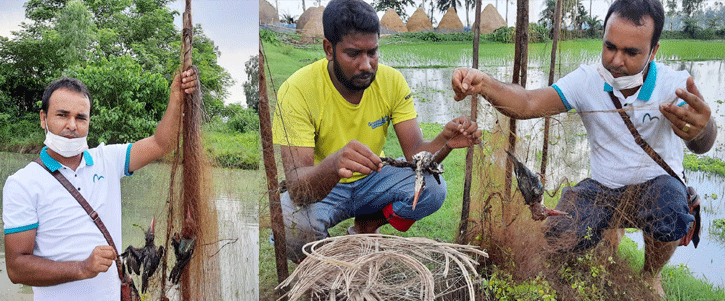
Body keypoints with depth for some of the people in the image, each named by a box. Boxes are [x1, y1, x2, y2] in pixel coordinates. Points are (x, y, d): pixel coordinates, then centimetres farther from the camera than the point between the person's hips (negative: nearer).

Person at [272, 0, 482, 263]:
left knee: (433, 187, -22)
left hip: (370, 181, 4)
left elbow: (415, 153, -14)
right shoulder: (297, 91, -25)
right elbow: (297, 188, -34)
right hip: (319, 190, -3)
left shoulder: (392, 81, -12)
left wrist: (445, 142, -38)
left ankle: (365, 228, 6)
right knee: (291, 223, -36)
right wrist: (333, 165, -57)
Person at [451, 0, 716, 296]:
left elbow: (702, 144, -37)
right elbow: (528, 104, -22)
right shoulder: (587, 80, -11)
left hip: (657, 181, -2)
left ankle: (650, 275, 1)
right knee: (560, 237, -22)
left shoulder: (675, 85, -18)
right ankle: (611, 227, 17)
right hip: (603, 185, 2)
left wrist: (700, 129, -64)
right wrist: (484, 84, -43)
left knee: (670, 217, -36)